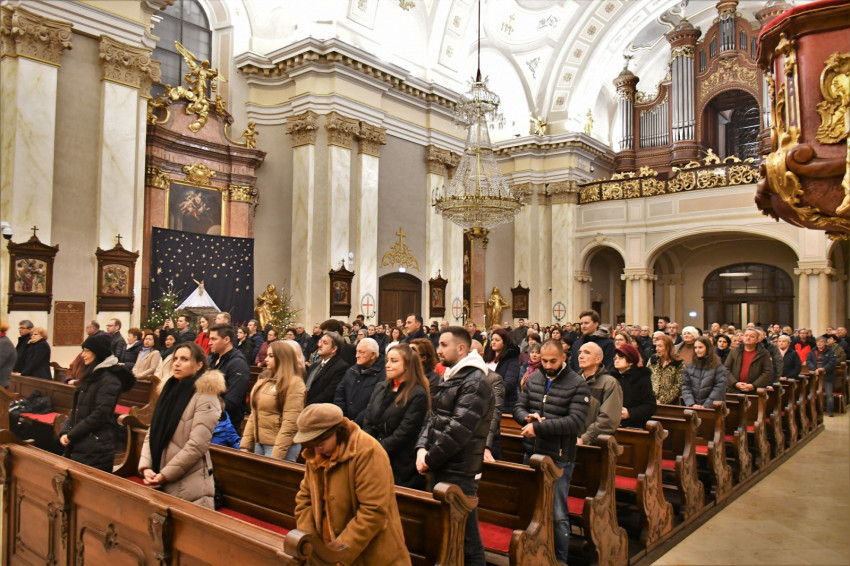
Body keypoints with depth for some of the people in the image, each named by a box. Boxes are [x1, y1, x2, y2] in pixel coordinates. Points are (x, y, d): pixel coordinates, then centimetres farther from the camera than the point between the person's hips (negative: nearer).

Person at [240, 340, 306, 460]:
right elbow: (254, 414, 12)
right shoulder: (264, 379, 11)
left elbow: (290, 423, -18)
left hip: (281, 447, -7)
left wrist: (276, 456, -20)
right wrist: (245, 445, 6)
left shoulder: (294, 383, -13)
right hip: (259, 443, 7)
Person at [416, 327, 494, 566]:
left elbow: (457, 430, -22)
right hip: (440, 468, 9)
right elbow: (434, 417, 13)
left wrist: (429, 459, -14)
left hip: (459, 472, -9)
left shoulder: (475, 382, -17)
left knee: (465, 535, 1)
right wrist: (422, 448, -4)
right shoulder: (448, 378, 13)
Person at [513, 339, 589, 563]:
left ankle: (560, 559, 22)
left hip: (559, 458, -5)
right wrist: (528, 417, -14)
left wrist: (538, 427, -22)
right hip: (531, 454, 5)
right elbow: (518, 408, 10)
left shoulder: (577, 385, -11)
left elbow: (576, 422, -20)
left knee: (558, 515, 5)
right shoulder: (533, 379, 5)